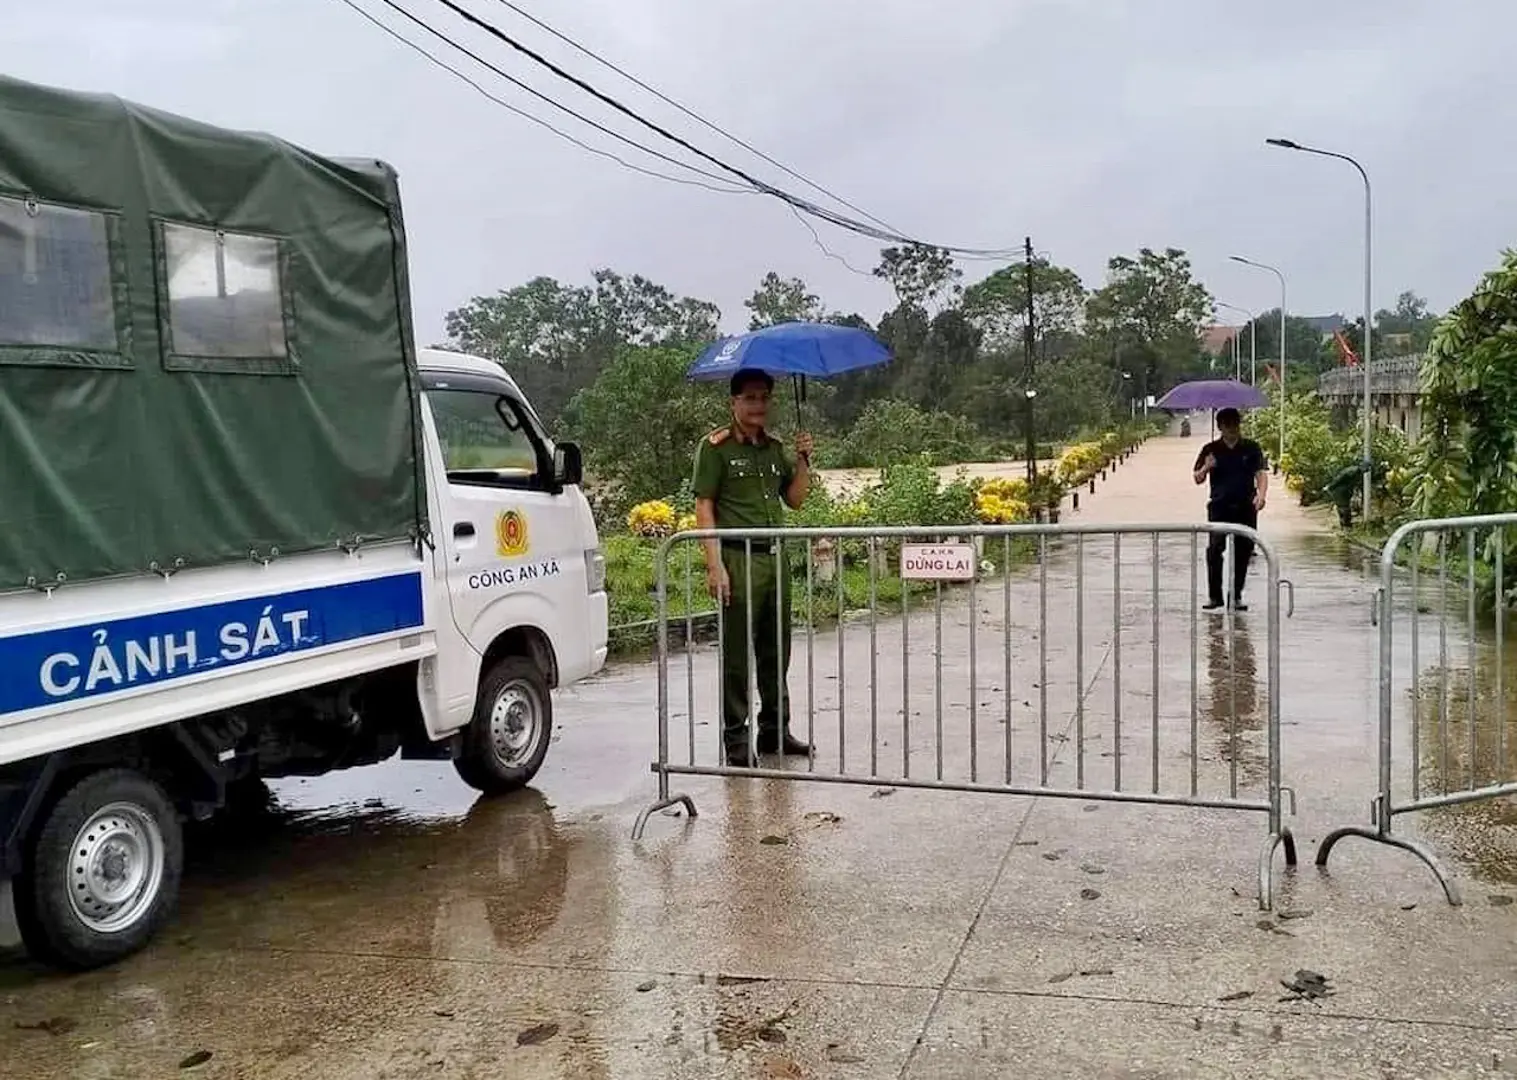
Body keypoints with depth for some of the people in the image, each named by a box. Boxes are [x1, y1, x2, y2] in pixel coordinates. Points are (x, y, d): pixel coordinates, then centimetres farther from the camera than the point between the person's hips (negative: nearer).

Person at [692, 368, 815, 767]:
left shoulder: (774, 447, 15)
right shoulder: (715, 447, -3)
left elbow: (794, 499, 18)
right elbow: (704, 507, -8)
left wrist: (804, 460, 2)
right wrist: (715, 564, -15)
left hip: (775, 557, 6)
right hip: (737, 558, -6)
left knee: (777, 650, 13)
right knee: (737, 654, -2)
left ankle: (775, 730, 25)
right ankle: (735, 740, 7)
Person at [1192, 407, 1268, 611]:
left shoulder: (1252, 448, 5)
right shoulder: (1211, 450, 5)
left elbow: (1261, 473, -2)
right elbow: (1198, 479, 6)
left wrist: (1261, 494, -20)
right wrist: (1206, 468, -16)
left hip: (1246, 507, 1)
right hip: (1219, 506, -1)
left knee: (1243, 551, 4)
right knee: (1214, 548, -12)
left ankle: (1236, 596, 15)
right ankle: (1214, 596, -5)